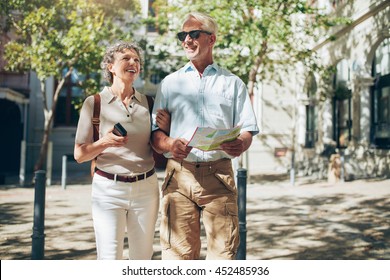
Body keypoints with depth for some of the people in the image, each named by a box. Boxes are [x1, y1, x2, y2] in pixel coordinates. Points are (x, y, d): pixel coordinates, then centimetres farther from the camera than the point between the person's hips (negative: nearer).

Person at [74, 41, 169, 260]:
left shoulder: (147, 103, 9)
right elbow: (79, 154, 0)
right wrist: (104, 142, -18)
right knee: (110, 258, -5)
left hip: (145, 187, 3)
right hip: (108, 187, -3)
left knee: (143, 256, 7)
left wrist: (163, 130, -4)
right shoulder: (94, 102, 1)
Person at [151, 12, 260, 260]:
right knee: (179, 251, -2)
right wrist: (169, 144, -11)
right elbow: (155, 131, 11)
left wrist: (241, 144, -14)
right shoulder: (170, 82, 17)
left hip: (219, 176, 0)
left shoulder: (232, 83, 15)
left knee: (223, 250, -3)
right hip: (179, 176, 1)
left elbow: (248, 131, 10)